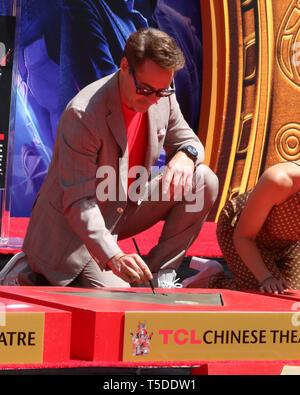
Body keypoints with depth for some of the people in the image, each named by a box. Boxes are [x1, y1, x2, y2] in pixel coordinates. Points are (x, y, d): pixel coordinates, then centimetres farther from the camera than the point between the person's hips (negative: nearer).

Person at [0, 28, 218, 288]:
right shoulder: (82, 115, -30)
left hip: (127, 208, 7)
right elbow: (78, 202, -30)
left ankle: (158, 274, -1)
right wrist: (113, 257, -44)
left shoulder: (163, 98, -8)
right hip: (74, 226, -7)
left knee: (204, 181, -9)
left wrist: (186, 155, -20)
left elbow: (187, 140, 9)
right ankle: (27, 275, 0)